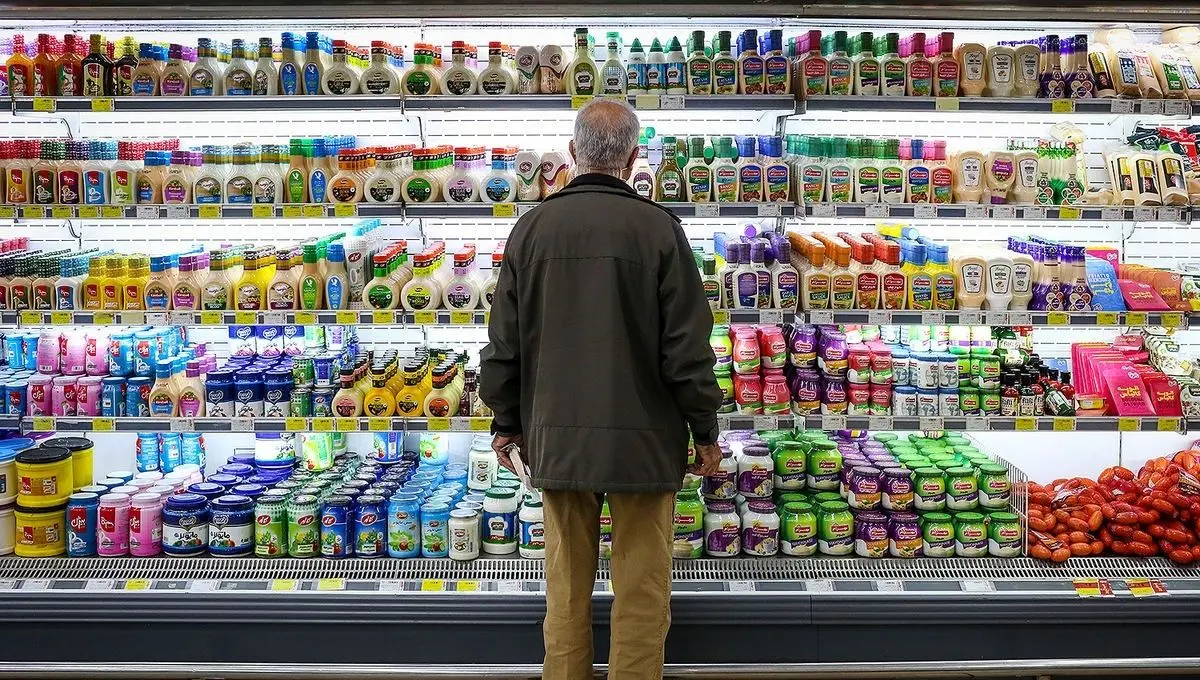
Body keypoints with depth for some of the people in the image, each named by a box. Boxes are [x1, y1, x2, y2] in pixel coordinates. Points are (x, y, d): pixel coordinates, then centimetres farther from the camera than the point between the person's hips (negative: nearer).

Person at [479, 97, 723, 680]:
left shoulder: (533, 227, 1)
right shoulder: (657, 227, -8)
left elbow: (504, 343, 6)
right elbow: (687, 347, -8)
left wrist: (507, 423, 18)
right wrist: (706, 431, 4)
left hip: (556, 438, 3)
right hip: (642, 437, -3)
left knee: (566, 589, 15)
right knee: (640, 592, 8)